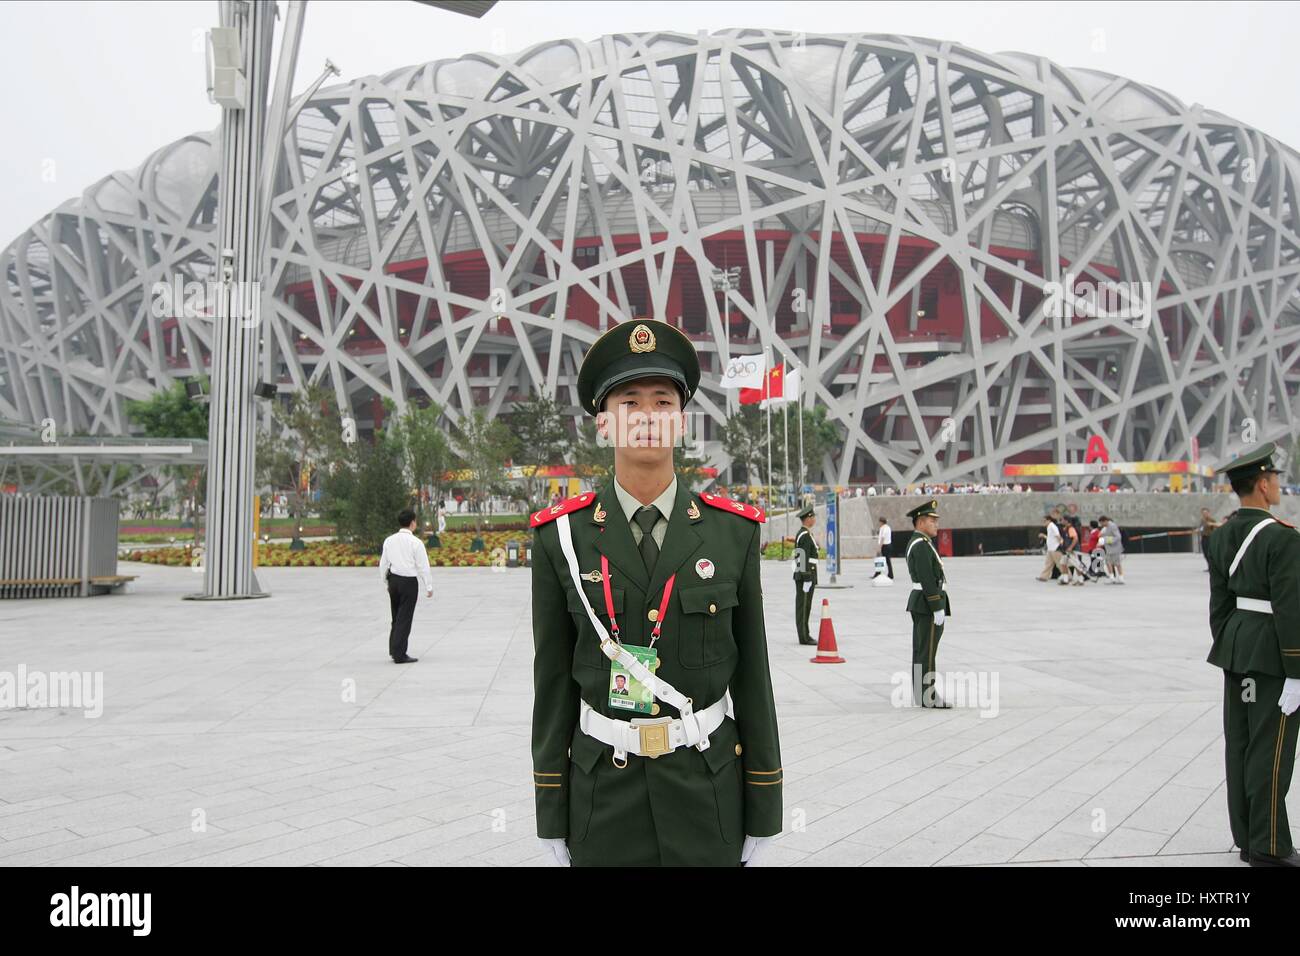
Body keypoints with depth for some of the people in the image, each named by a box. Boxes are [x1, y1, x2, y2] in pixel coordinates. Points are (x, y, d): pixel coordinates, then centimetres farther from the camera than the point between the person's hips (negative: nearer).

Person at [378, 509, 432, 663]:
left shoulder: (389, 540, 4)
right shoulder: (416, 542, -11)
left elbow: (383, 564, 9)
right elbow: (423, 566, -10)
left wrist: (387, 582, 22)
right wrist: (429, 587, -1)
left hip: (393, 580, 5)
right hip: (409, 582, -5)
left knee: (396, 616, 18)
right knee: (404, 618, 1)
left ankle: (393, 649, 24)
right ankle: (399, 655, 3)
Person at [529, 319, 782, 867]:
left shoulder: (733, 532, -4)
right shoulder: (560, 537, -5)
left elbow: (752, 672, 0)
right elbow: (553, 678, -1)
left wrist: (764, 811, 2)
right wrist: (552, 815, 1)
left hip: (707, 791, 1)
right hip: (604, 791, 0)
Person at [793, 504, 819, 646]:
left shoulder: (801, 534, 17)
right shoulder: (806, 536, -15)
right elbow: (804, 559, -21)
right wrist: (807, 579, -22)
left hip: (801, 576, 10)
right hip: (806, 576, -10)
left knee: (803, 606, 12)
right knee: (804, 606, -7)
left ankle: (804, 635, 17)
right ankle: (804, 637, -4)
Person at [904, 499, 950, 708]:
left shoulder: (917, 542, 16)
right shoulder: (921, 544, -17)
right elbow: (927, 579, -22)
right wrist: (938, 608, -22)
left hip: (919, 603, 10)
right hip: (928, 604, -10)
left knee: (920, 651, 12)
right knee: (927, 652, -6)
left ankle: (920, 693, 17)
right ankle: (928, 697, -3)